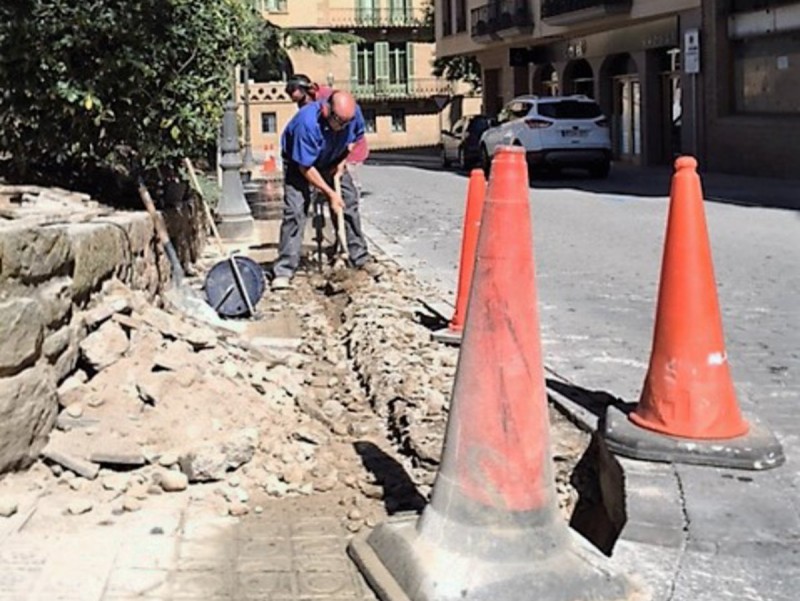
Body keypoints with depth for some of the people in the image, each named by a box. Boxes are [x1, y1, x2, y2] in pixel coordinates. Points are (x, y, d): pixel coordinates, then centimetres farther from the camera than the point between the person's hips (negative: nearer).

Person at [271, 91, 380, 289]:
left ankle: (361, 258, 15)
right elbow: (305, 167, -31)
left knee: (350, 203, 1)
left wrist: (342, 163, -11)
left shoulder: (354, 113, -24)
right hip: (299, 162, -5)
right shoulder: (307, 123, -40)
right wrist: (330, 193, -26)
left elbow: (354, 138, 2)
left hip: (333, 162, 5)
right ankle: (284, 271, -15)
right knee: (295, 210, -16)